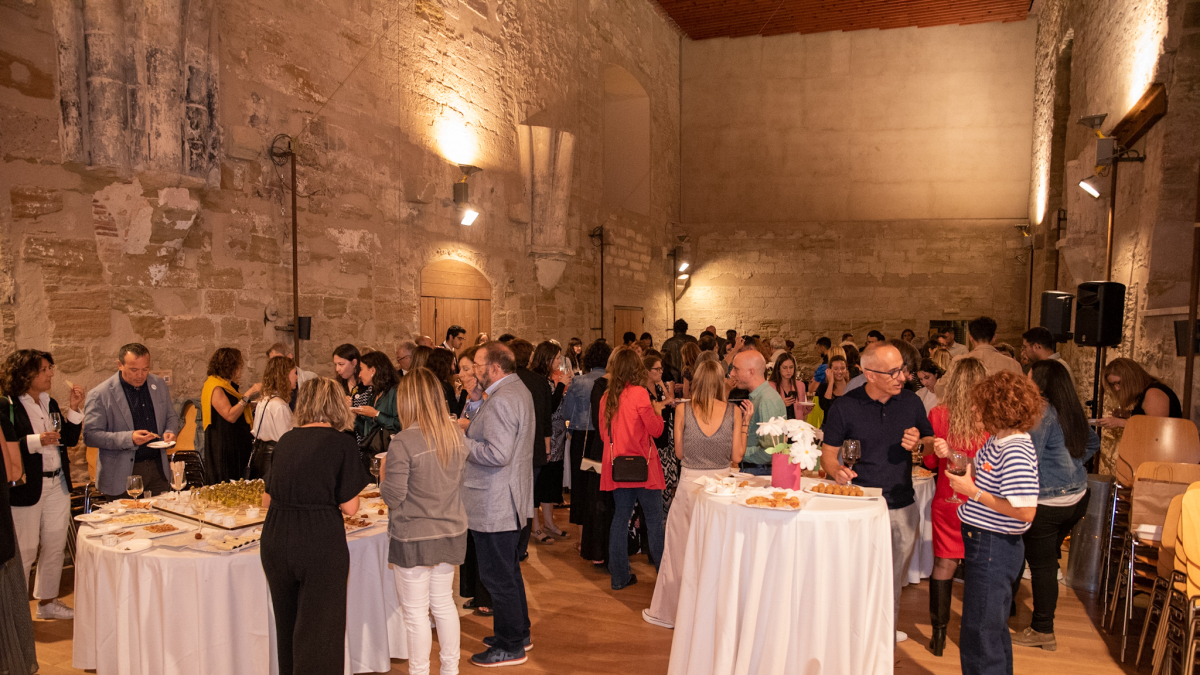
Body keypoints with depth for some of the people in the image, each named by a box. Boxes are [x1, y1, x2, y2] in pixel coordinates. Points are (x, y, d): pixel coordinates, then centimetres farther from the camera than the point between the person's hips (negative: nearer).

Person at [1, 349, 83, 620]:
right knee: (25, 552, 1)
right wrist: (36, 441, -28)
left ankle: (48, 601, 27)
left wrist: (74, 408, 0)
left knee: (55, 546, 14)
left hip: (57, 485, 7)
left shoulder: (50, 404, 11)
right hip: (26, 486, -7)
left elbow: (70, 439, 9)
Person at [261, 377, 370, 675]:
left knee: (287, 624, 24)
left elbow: (267, 499, 12)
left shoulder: (285, 441, 6)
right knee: (318, 629, 6)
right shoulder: (342, 443, -8)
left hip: (275, 542, 6)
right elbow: (349, 507, -9)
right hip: (320, 544, -5)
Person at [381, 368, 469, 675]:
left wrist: (384, 475, 1)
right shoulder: (455, 434, -3)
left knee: (416, 611, 9)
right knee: (443, 602, 20)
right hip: (450, 533, 6)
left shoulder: (403, 442, -22)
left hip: (413, 538, -6)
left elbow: (393, 496, -16)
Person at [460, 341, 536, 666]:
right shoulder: (519, 390, 11)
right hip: (510, 501, 11)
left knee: (498, 577, 2)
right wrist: (472, 426, 10)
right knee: (509, 570, 22)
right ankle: (520, 633, 36)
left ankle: (510, 647, 15)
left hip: (494, 506, -11)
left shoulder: (500, 401, -22)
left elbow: (498, 454, -28)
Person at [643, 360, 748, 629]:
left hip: (690, 483, -1)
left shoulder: (683, 410, -7)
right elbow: (737, 456, -4)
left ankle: (669, 611, 24)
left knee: (681, 549, 12)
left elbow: (679, 452, -1)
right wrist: (745, 423, 3)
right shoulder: (734, 412, -5)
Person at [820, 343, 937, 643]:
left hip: (903, 507, 4)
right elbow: (828, 452, -1)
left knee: (895, 575, 17)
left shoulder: (911, 402, 3)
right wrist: (836, 470, -23)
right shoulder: (844, 407, -7)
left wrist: (918, 443, -10)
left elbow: (933, 444, 13)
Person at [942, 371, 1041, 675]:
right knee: (994, 629, 25)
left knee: (979, 638, 1)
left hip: (994, 548, -10)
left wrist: (974, 492, -22)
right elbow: (983, 475, 18)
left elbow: (1025, 511, -28)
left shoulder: (1015, 450, -24)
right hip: (986, 544, 10)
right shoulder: (998, 440, 5)